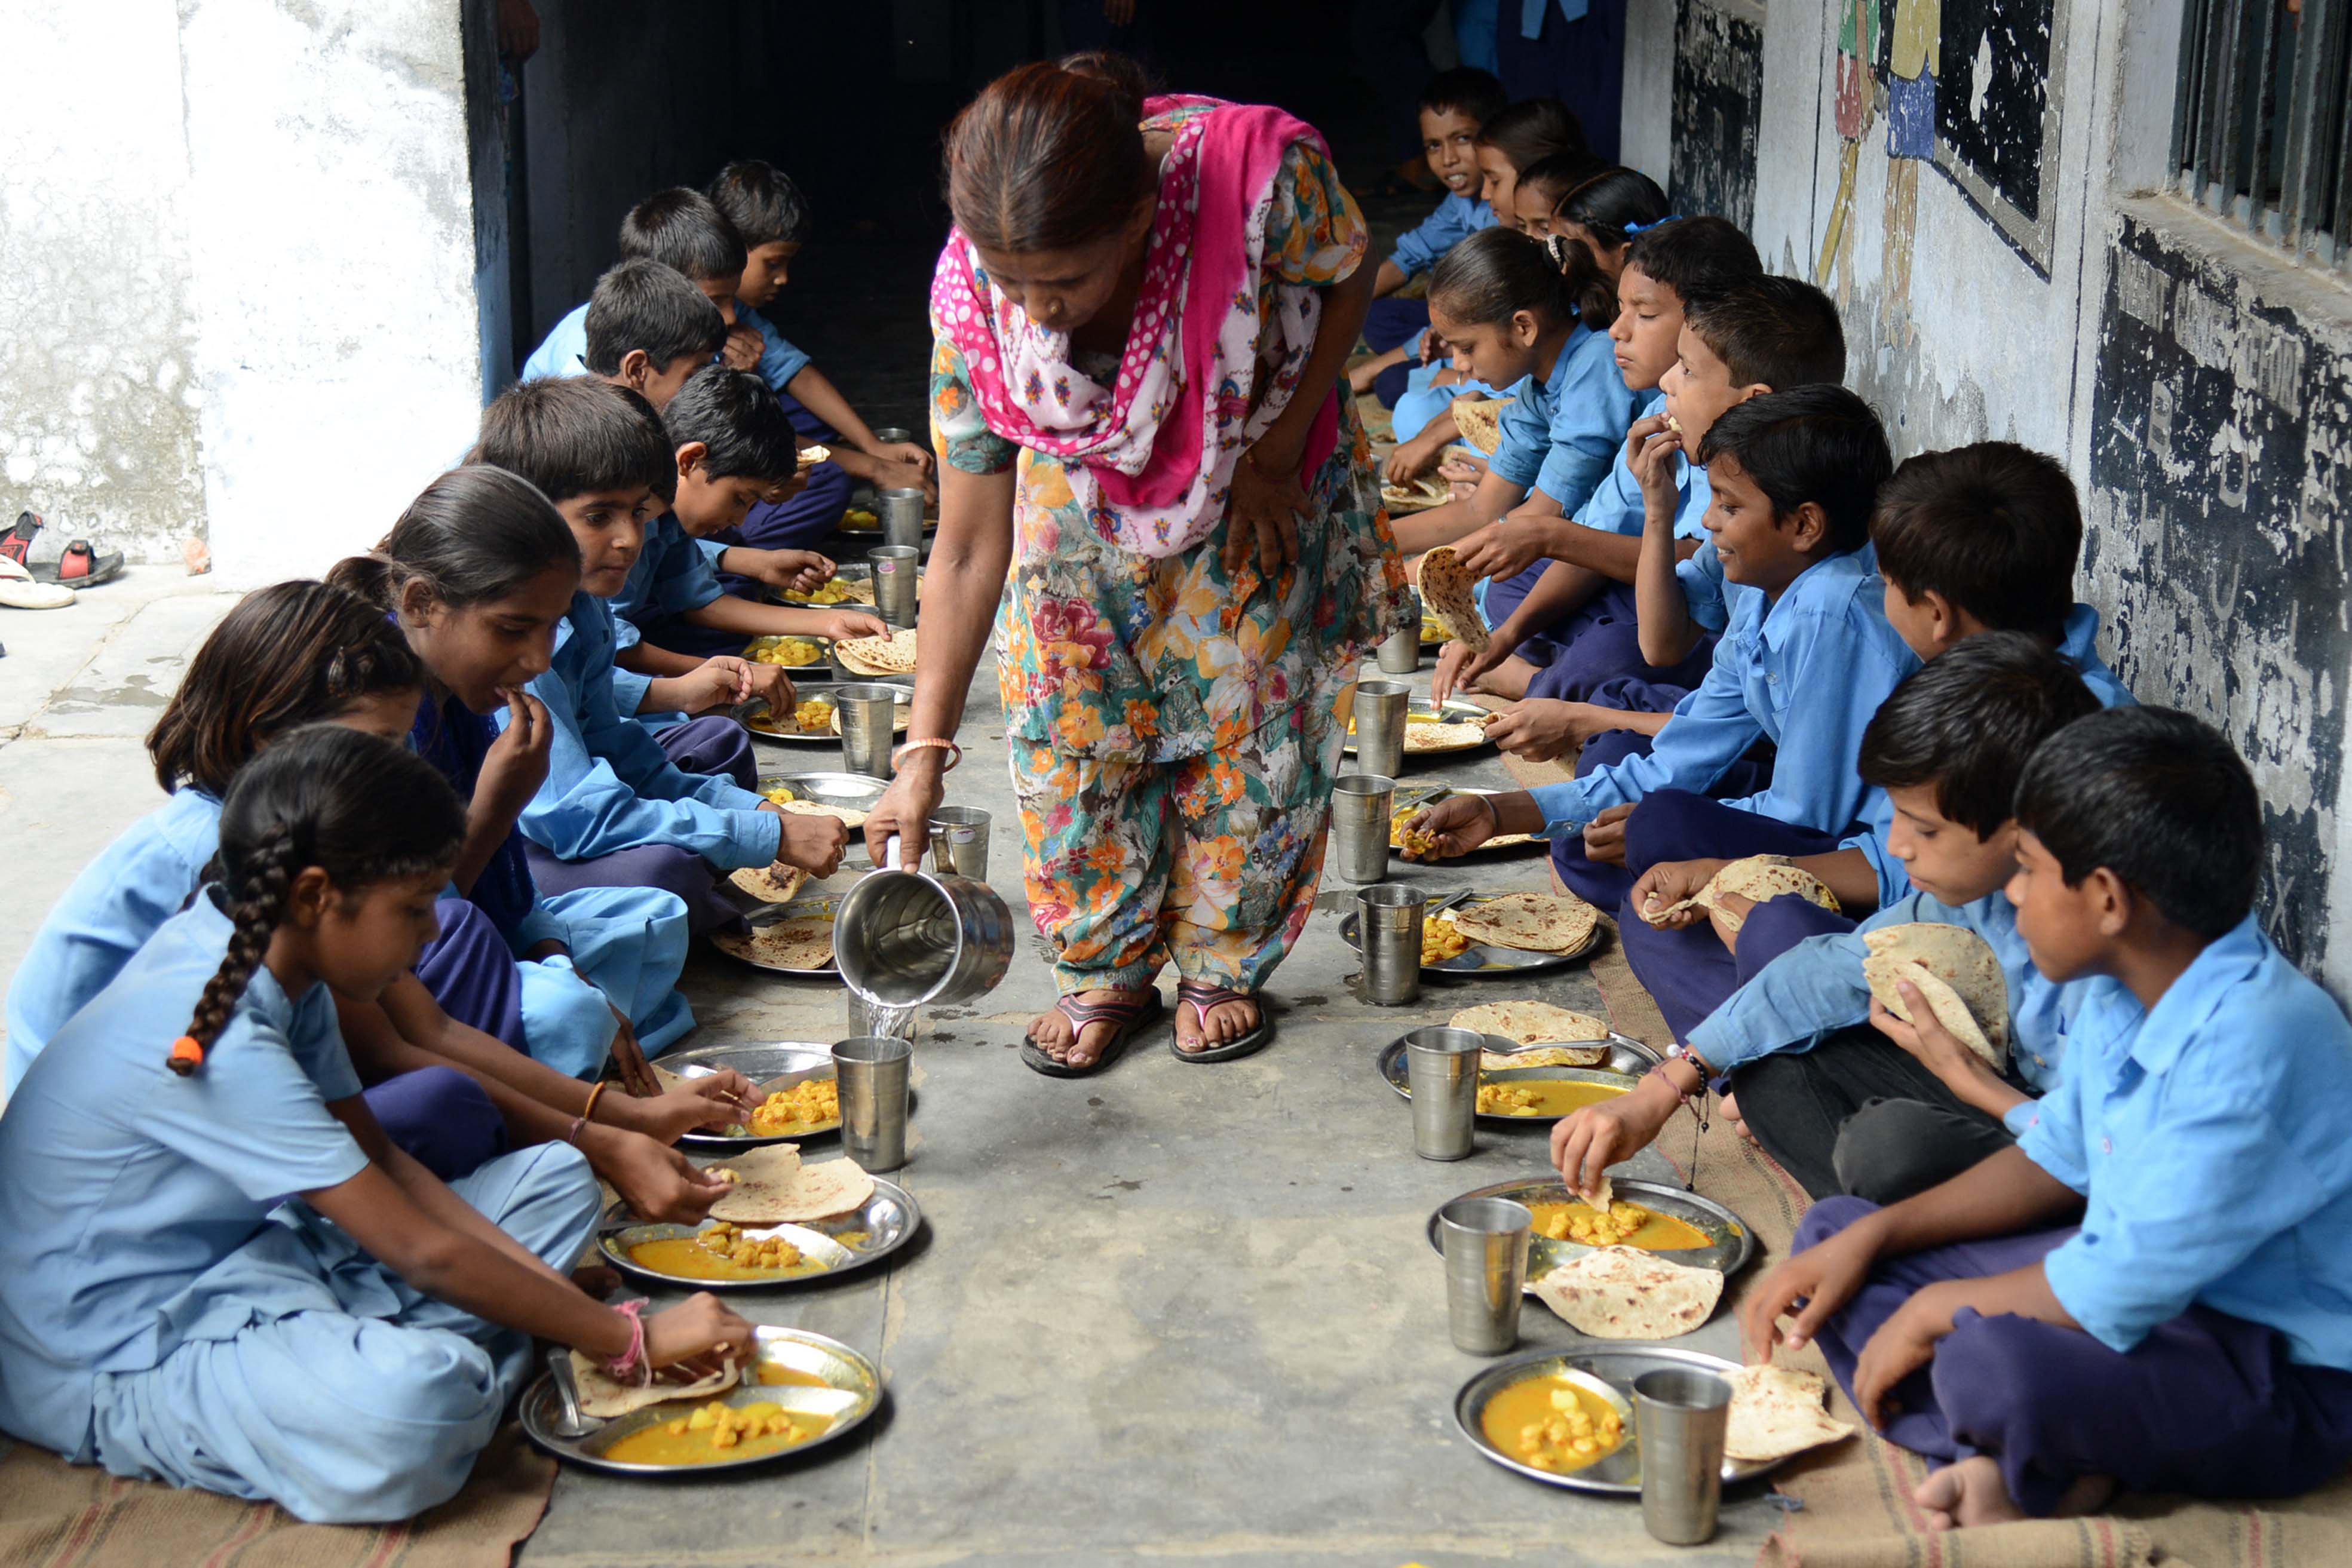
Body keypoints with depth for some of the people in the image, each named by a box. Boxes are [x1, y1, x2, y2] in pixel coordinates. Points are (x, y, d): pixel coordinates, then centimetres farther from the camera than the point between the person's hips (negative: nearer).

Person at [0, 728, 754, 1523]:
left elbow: (381, 1161, 7)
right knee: (416, 1402, -41)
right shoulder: (215, 1042, -28)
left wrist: (577, 1310, -2)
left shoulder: (272, 964, 1)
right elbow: (423, 1254, -25)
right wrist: (632, 1340, -16)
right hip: (120, 1360, -10)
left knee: (555, 1179, 8)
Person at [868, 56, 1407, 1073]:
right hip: (1086, 498, 1)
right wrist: (924, 755, -28)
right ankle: (1107, 972, 21)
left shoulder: (1263, 173, -43)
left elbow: (1346, 275, -15)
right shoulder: (974, 300, -34)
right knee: (1069, 730, -2)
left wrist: (1276, 455, -16)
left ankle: (1222, 967, 25)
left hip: (1264, 489, -1)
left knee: (1250, 719, 2)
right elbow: (969, 551, -25)